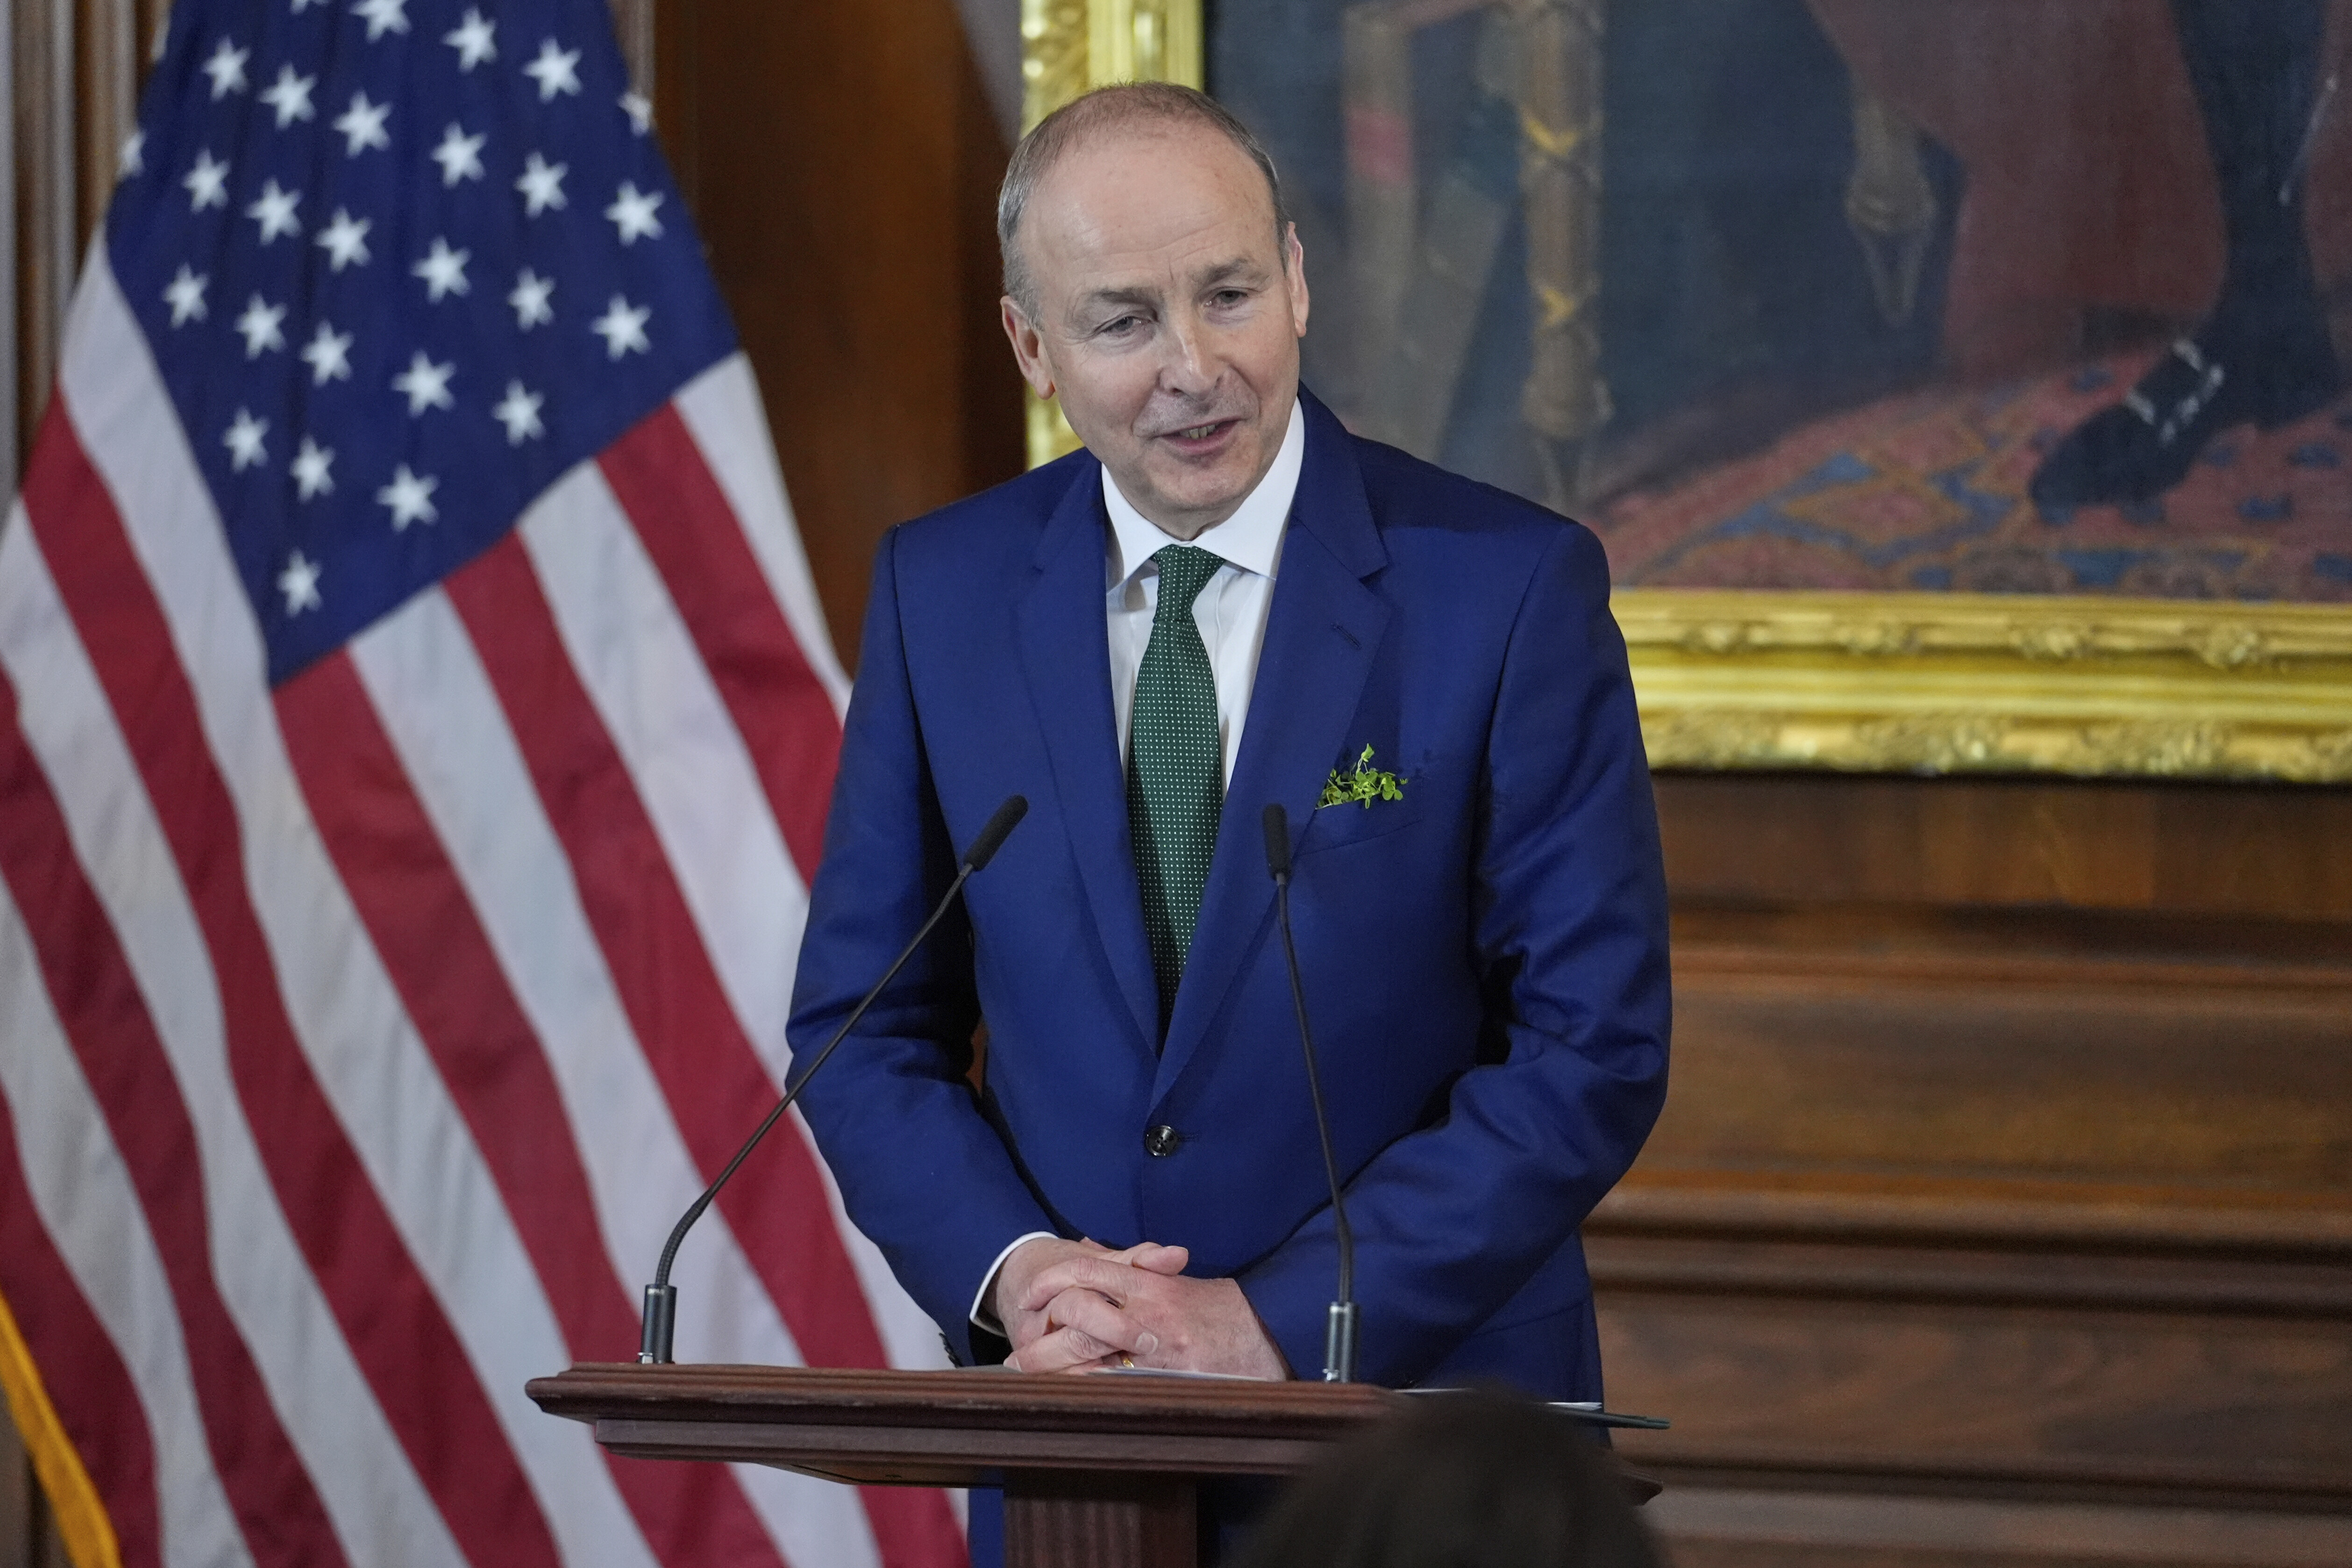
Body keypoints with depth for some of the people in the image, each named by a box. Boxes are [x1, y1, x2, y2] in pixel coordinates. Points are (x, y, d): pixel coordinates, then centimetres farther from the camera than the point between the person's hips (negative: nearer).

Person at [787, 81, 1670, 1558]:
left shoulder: (1510, 585, -9)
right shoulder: (943, 591, 1)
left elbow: (1594, 1050, -11)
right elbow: (862, 1026, 5)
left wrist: (1277, 1322, -17)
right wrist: (1012, 1265, -13)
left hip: (1426, 1433, -2)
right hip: (1073, 1449, 3)